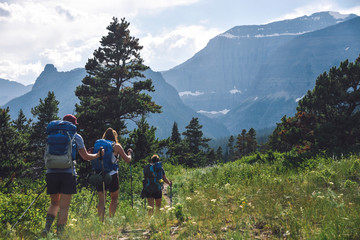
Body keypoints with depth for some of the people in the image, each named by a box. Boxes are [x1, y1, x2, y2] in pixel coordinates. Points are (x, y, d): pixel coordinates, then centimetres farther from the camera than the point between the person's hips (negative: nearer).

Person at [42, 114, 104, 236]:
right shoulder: (76, 136, 6)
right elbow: (85, 157, 7)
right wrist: (97, 155, 25)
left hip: (51, 172, 4)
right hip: (68, 173, -3)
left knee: (54, 203, 18)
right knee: (64, 206, 0)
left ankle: (47, 227, -2)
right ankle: (59, 233, -4)